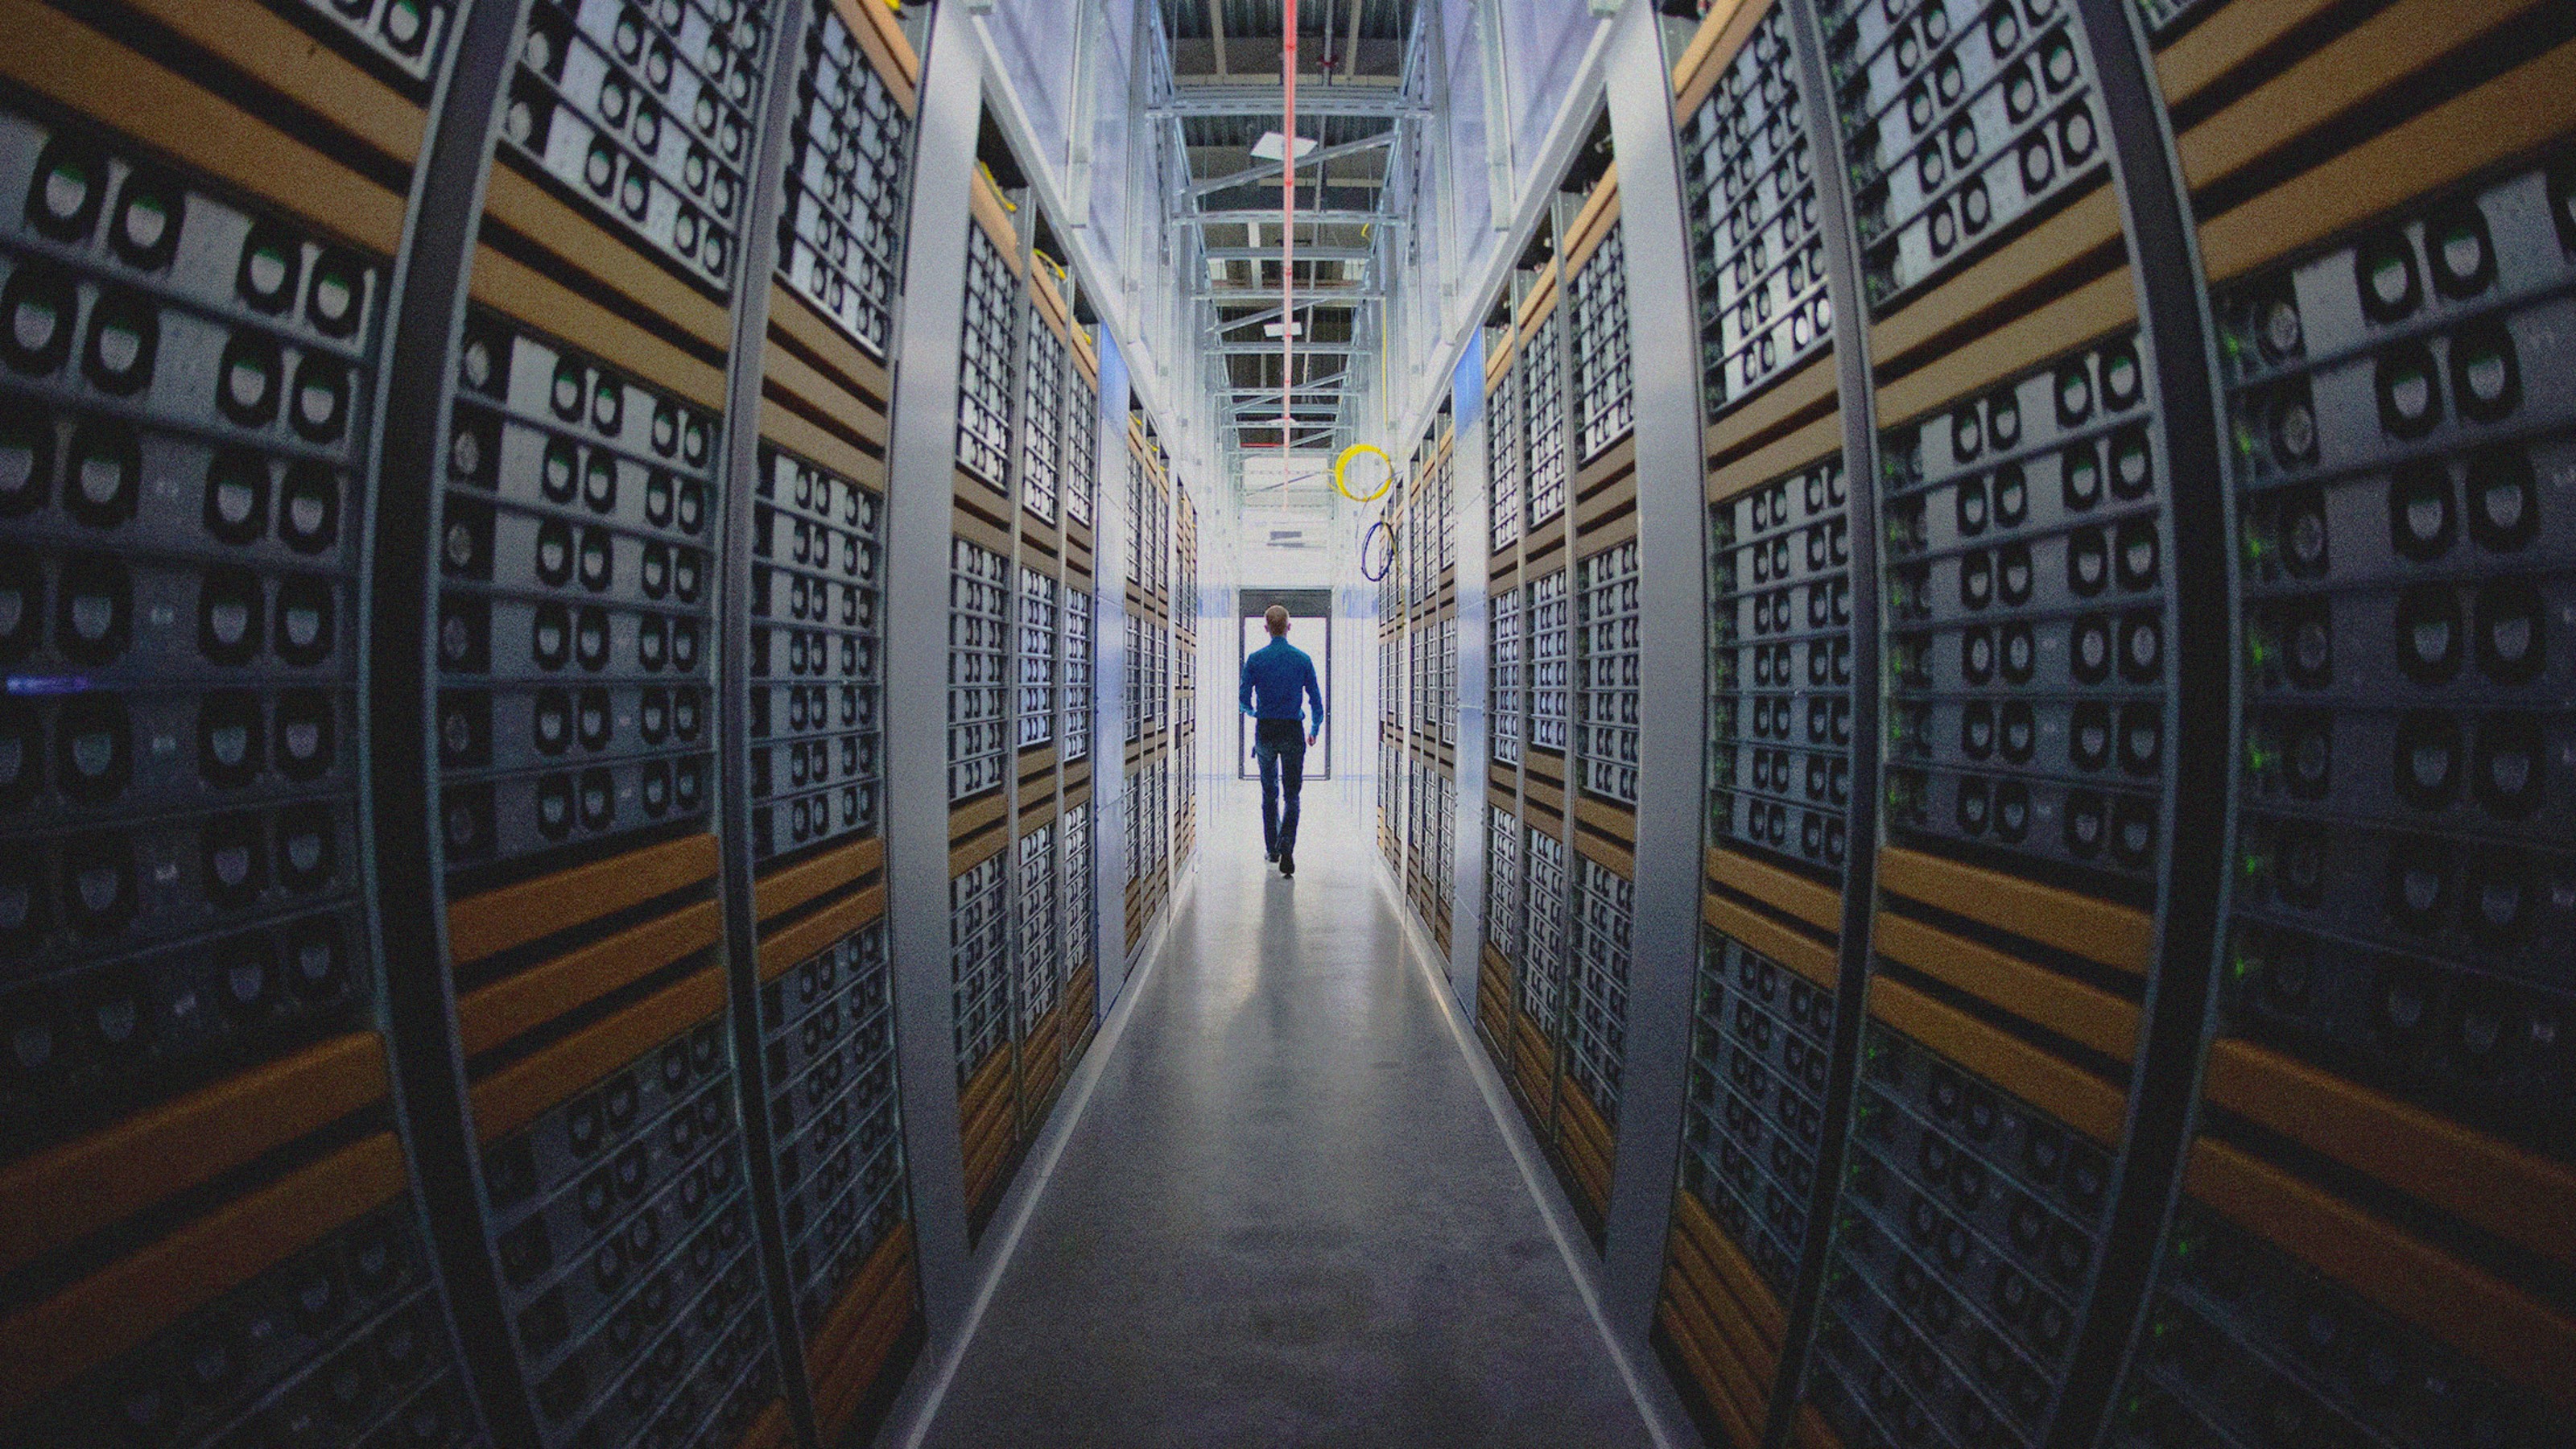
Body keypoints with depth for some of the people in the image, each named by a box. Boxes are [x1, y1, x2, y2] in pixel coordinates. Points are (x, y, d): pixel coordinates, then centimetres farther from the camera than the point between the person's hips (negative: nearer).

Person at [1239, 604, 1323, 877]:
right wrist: (1315, 730, 16)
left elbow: (1244, 700, 0)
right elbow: (1316, 698, 1)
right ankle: (1286, 849, -16)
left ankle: (1272, 849, 23)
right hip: (1292, 732, -1)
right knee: (1292, 795, 2)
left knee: (1269, 793, 16)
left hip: (1264, 731, 1)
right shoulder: (1302, 659, -3)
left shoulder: (1255, 659, -4)